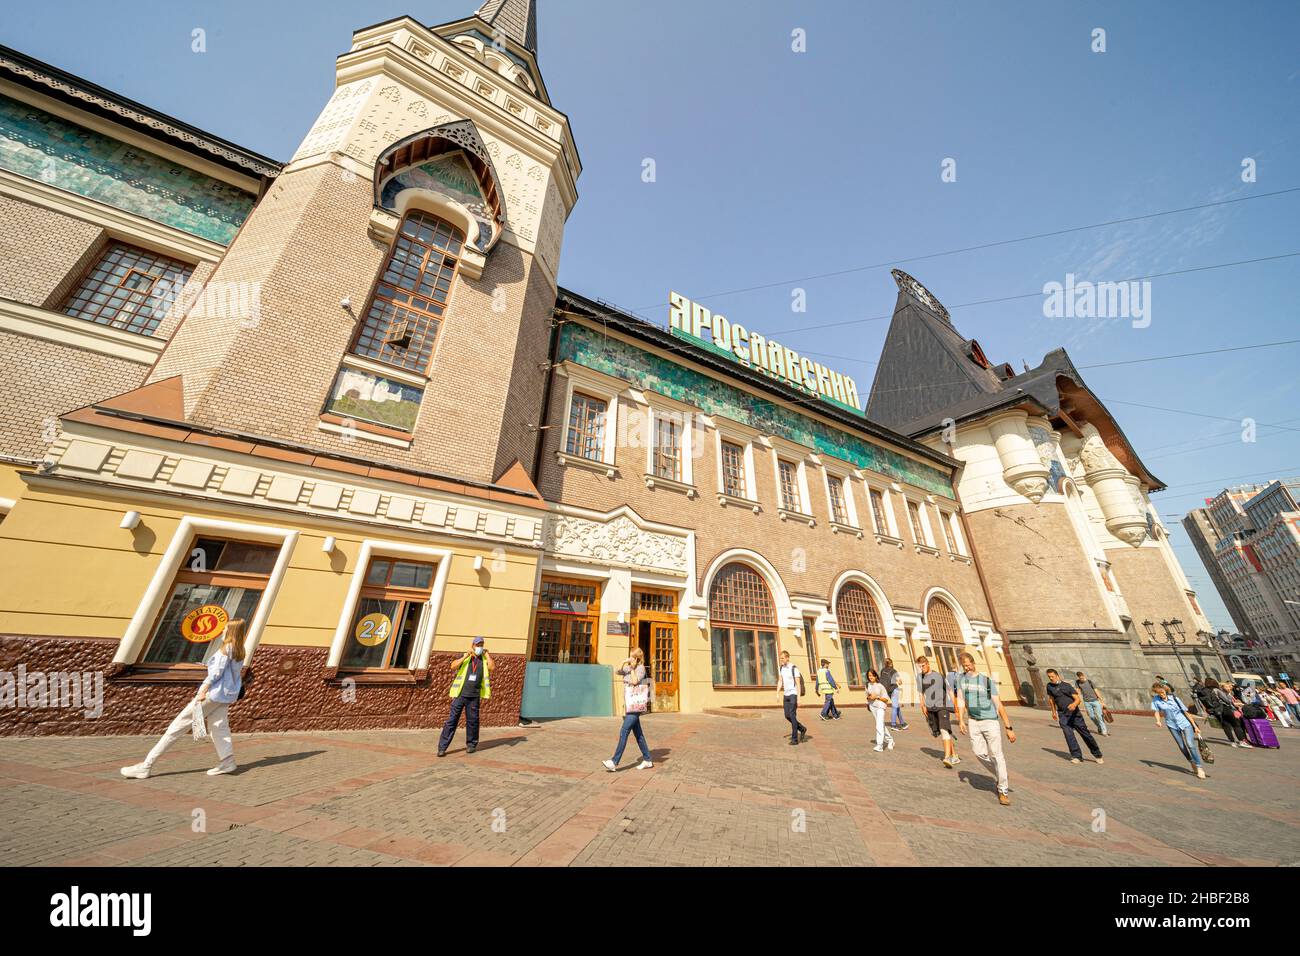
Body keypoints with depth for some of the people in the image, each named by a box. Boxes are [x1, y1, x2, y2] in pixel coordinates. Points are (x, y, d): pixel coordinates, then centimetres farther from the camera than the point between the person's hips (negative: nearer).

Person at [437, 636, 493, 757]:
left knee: (472, 721, 9)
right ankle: (442, 747, 8)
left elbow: (492, 667, -13)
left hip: (474, 696, 1)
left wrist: (487, 653, -9)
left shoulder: (484, 659, 6)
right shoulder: (465, 658, 5)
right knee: (452, 720, -1)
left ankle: (471, 745, 25)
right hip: (460, 694, -1)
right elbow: (453, 666, -11)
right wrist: (466, 655, -16)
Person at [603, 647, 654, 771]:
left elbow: (635, 681, -20)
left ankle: (614, 762, -7)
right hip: (630, 706, 8)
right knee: (638, 734, 12)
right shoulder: (628, 667, 13)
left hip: (636, 706, -8)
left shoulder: (641, 668, -8)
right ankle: (647, 760, 22)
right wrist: (624, 662, -11)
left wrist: (633, 667, -14)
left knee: (624, 732, -10)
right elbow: (617, 672, 0)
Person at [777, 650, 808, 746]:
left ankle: (795, 739, 3)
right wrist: (777, 693, 0)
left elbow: (798, 684, -14)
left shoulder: (794, 668, -15)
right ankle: (802, 729, 29)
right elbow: (780, 682, 9)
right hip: (786, 695, 7)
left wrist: (798, 698, -16)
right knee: (787, 716, 9)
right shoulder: (781, 668, 6)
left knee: (792, 716, -7)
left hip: (793, 695, -7)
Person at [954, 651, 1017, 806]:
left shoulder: (987, 680, -6)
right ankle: (1002, 776, 23)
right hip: (973, 722, 3)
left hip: (990, 721, -3)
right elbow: (960, 701, 2)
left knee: (996, 754, -3)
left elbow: (999, 705, -5)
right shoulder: (961, 679, 3)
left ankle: (1003, 790, 11)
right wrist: (961, 720, -8)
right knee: (978, 752, -1)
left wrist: (1009, 728, -10)